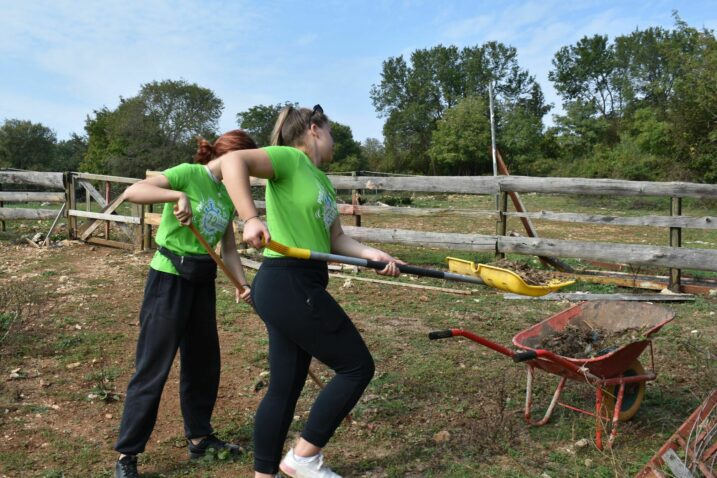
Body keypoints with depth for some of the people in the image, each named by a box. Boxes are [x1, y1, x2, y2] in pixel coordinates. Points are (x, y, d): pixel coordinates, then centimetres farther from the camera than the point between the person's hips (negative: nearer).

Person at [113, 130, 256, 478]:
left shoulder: (228, 195, 9)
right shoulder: (187, 174, -12)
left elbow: (229, 249, 11)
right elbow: (132, 192, -26)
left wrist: (243, 284, -3)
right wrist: (177, 195, -37)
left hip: (202, 283, 8)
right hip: (169, 279, -8)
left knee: (204, 361, 15)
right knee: (153, 368, -2)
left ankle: (199, 437, 32)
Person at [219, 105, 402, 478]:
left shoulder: (323, 182, 19)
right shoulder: (290, 159, -7)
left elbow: (336, 240, 15)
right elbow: (233, 161, -23)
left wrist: (372, 254, 0)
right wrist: (250, 219, -33)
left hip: (298, 288, 9)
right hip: (288, 286, -9)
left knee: (285, 387, 14)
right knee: (357, 366, -1)